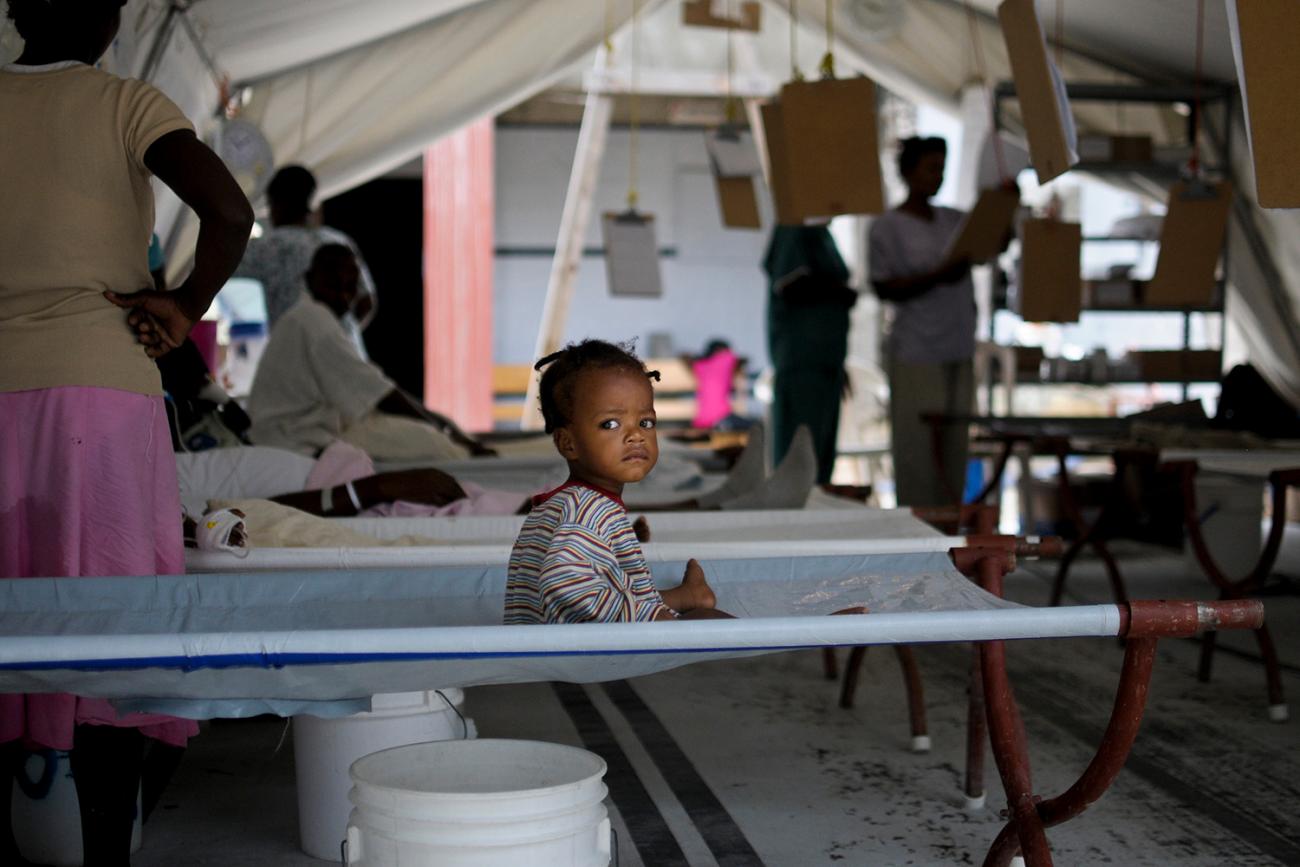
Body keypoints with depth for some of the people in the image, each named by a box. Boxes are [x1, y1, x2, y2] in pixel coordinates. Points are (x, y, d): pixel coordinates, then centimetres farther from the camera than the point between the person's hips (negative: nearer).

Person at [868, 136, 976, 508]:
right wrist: (938, 275, -18)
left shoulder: (953, 219, 14)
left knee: (955, 445, 8)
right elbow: (884, 288, -9)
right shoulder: (887, 227, -3)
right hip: (917, 354, -6)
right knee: (917, 446, -6)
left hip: (958, 351, 6)